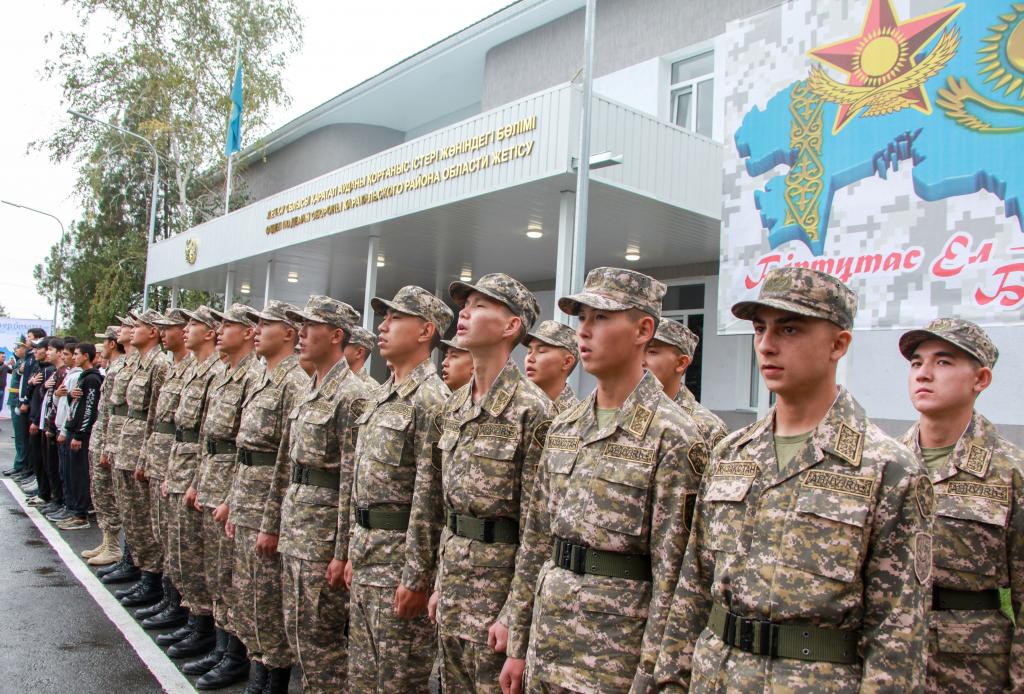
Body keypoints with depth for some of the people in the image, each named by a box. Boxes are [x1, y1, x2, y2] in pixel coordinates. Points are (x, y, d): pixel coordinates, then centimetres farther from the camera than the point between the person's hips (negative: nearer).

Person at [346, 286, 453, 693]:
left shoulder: (432, 400, -17)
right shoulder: (379, 397, 13)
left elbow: (429, 498, -20)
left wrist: (416, 578, -20)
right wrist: (354, 552, 17)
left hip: (401, 558, -9)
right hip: (366, 557, 9)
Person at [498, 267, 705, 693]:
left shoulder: (672, 437, -14)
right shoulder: (564, 428, 6)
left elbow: (672, 574, -14)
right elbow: (535, 541, 10)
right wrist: (518, 644, 11)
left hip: (616, 659, -6)